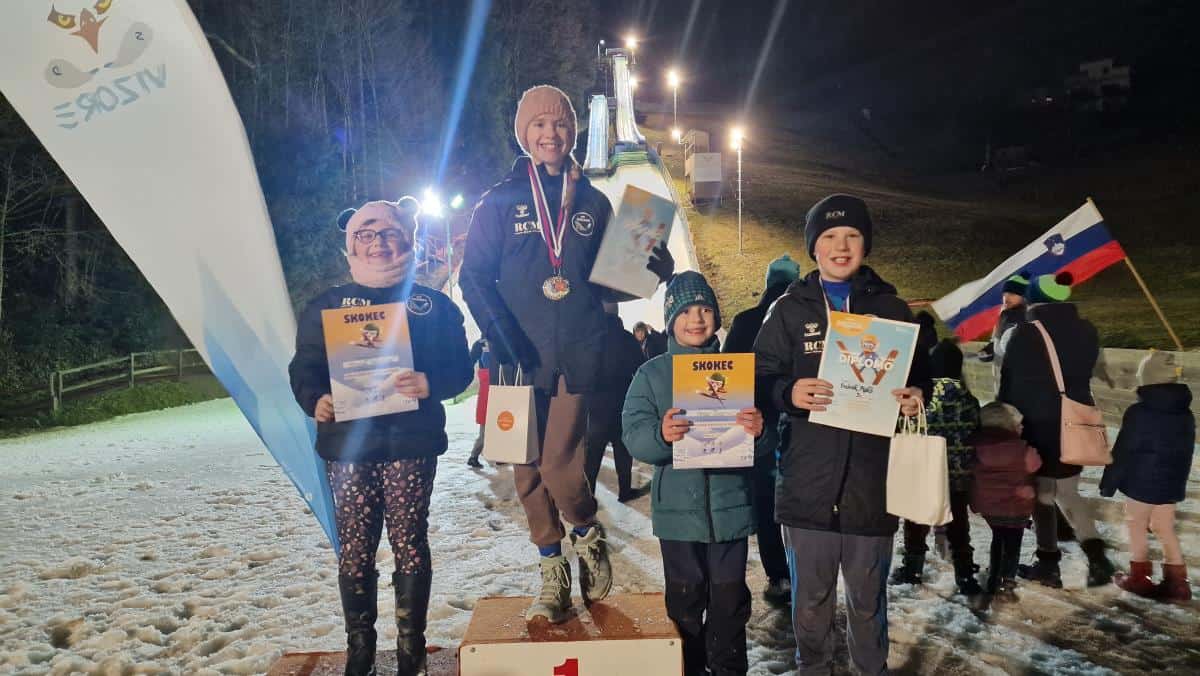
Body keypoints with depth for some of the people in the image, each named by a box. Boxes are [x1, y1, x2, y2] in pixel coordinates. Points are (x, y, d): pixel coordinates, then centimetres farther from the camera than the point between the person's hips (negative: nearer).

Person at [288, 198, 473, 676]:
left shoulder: (432, 304, 8)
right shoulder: (326, 305, 11)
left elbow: (460, 366, 4)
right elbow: (304, 367, 9)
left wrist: (431, 383, -17)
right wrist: (315, 400, -12)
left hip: (410, 443, -1)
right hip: (348, 444, 1)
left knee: (410, 544, 2)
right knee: (355, 547, 4)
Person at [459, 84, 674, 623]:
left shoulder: (592, 203, 11)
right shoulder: (501, 201, 4)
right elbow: (474, 277, -1)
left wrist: (648, 273, -5)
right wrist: (501, 336, -16)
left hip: (577, 355, 0)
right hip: (520, 356, 0)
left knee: (560, 467, -9)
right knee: (528, 471, 5)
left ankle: (588, 534, 23)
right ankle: (553, 577, 23)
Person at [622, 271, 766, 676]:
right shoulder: (652, 373, 3)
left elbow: (766, 439, 3)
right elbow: (633, 436, -7)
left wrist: (758, 430, -21)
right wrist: (661, 435, -28)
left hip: (730, 504, 1)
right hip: (678, 506, 0)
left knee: (730, 598, 9)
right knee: (685, 599, 10)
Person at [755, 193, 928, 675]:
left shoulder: (890, 306, 9)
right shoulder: (789, 309, 6)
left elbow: (920, 374, 12)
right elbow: (760, 378, 1)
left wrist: (916, 396, -10)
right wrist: (788, 393, -20)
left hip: (872, 477, 1)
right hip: (808, 478, 0)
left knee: (868, 596, 12)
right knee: (811, 595, 10)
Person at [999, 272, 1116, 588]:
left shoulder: (1025, 333, -13)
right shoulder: (1086, 331, 3)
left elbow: (1009, 383, -9)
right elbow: (1083, 374, 9)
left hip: (1038, 424, -5)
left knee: (1042, 494, 8)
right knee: (1068, 491, 18)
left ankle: (1049, 564, 13)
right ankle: (1096, 554, 5)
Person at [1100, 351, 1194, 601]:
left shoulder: (1138, 413, -18)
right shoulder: (1186, 414, 5)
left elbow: (1123, 452, -15)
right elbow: (1186, 454, 15)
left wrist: (1109, 483, -5)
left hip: (1141, 483, -7)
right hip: (1172, 485, 7)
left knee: (1136, 527, 8)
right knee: (1165, 529, 16)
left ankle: (1139, 577, 16)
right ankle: (1177, 581, 18)